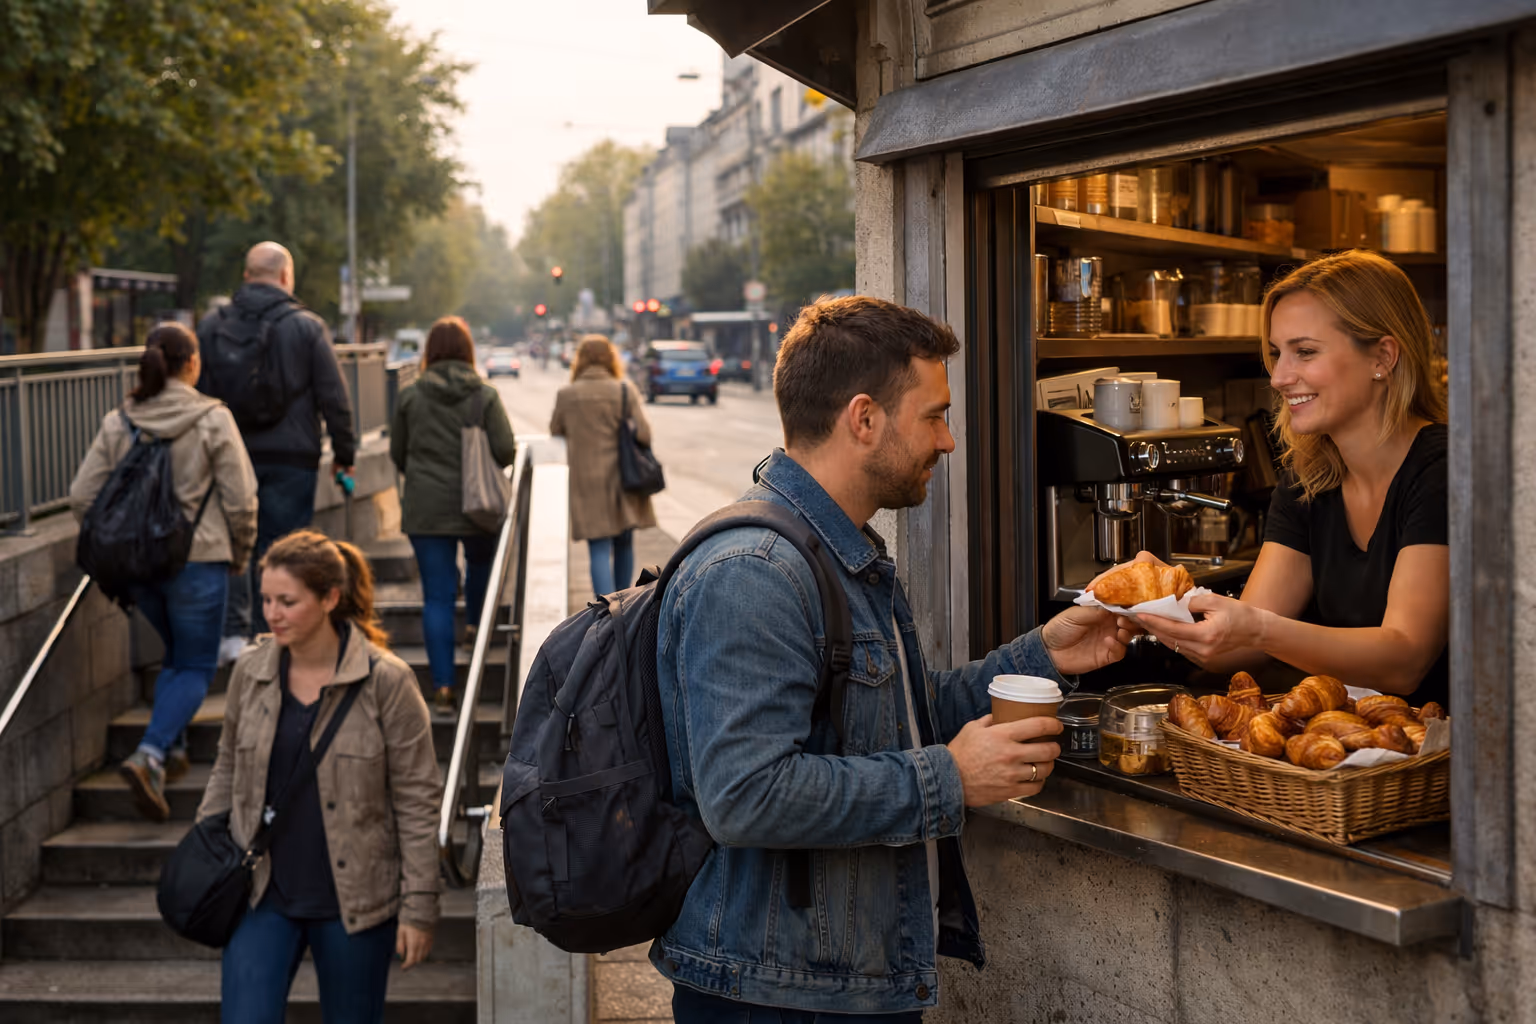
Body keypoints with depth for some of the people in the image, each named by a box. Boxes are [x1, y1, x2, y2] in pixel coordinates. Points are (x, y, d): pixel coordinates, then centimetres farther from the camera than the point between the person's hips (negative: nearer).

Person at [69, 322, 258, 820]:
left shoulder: (118, 424, 2)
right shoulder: (213, 419, -9)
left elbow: (82, 496, 0)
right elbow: (241, 500, -9)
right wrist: (239, 555, 7)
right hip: (197, 559, -5)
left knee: (175, 655, 25)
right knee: (196, 666, 5)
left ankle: (170, 750, 22)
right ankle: (149, 755, -14)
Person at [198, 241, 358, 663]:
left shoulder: (211, 326, 6)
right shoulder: (307, 327, -3)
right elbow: (334, 398, -3)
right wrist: (344, 453, 5)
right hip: (290, 458, -2)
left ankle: (233, 631, 0)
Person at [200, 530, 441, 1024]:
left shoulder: (387, 681, -11)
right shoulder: (250, 671, 0)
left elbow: (417, 800, -8)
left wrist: (419, 905, -9)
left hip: (354, 899, -3)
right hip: (262, 893, 3)